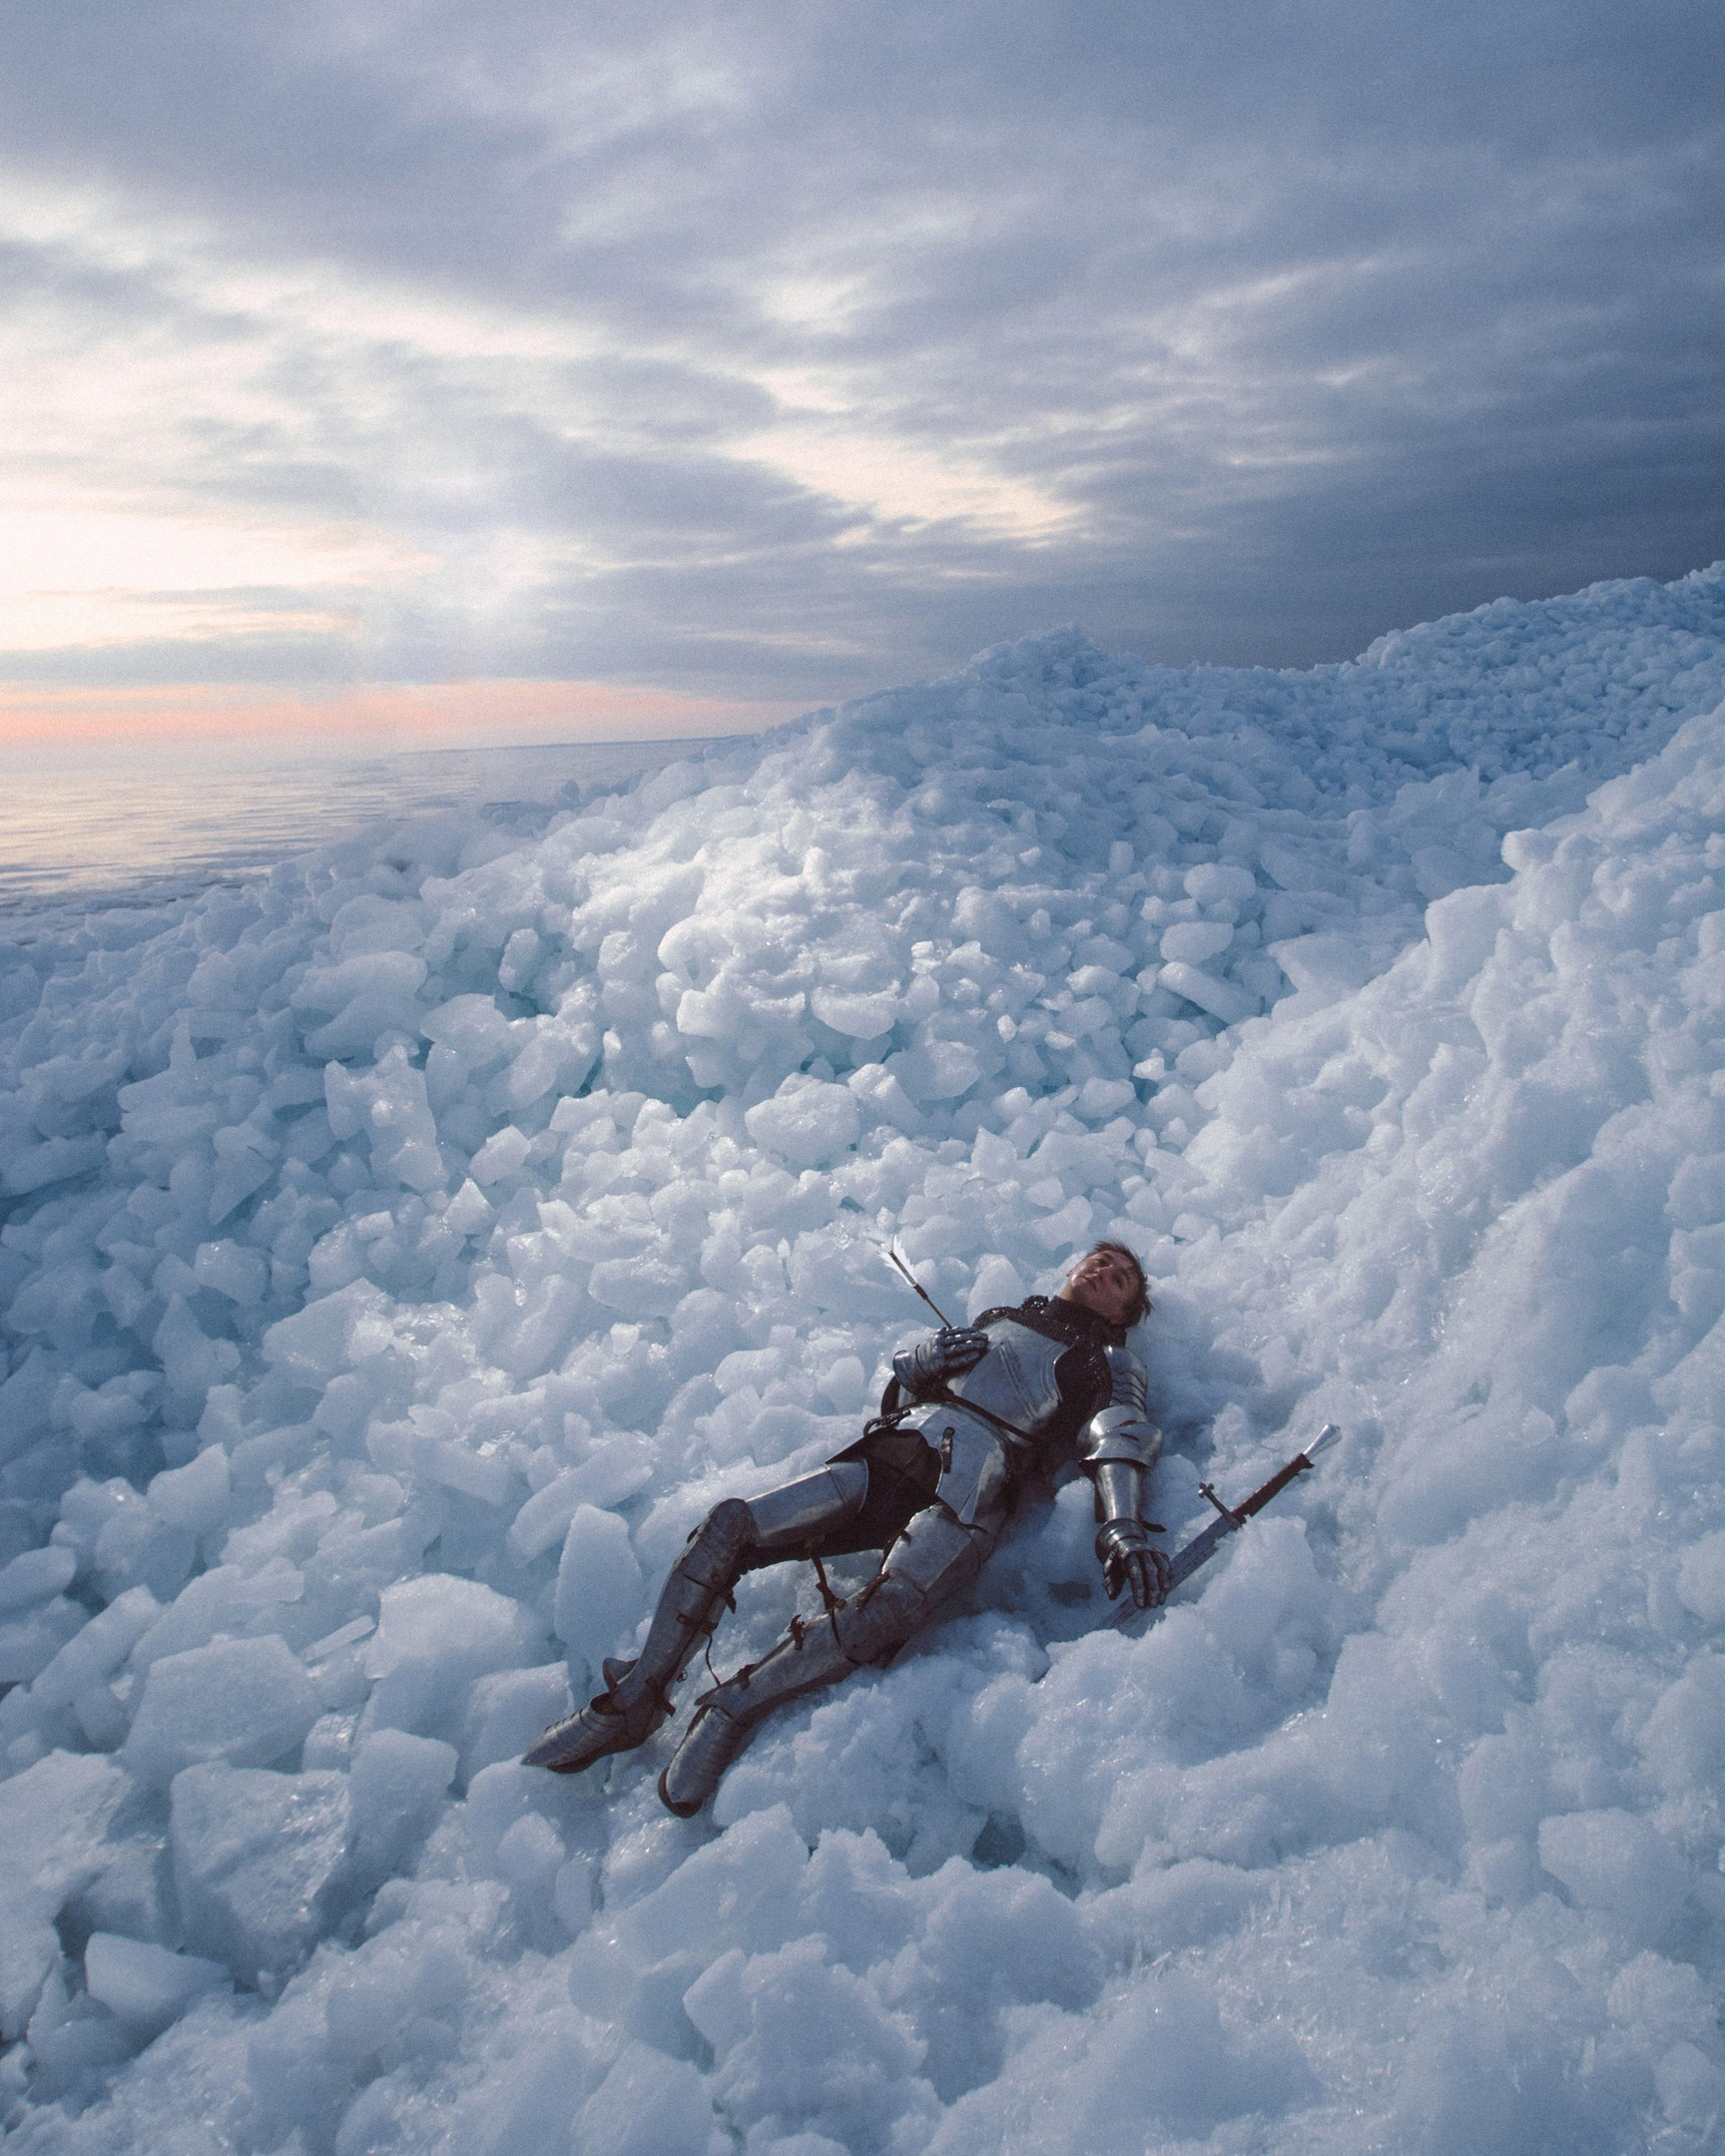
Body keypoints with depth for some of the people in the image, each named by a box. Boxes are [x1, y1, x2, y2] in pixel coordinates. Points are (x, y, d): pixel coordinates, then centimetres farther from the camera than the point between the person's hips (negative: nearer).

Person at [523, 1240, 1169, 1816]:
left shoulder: (1115, 1366, 22)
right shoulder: (998, 1319, 33)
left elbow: (1122, 1441, 2)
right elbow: (902, 1368, 27)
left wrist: (1123, 1527, -17)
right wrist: (930, 1352, 3)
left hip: (973, 1489, -4)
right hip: (894, 1453, 4)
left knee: (889, 1610, -34)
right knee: (729, 1524, -15)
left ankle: (731, 1709, -18)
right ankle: (635, 1701, -4)